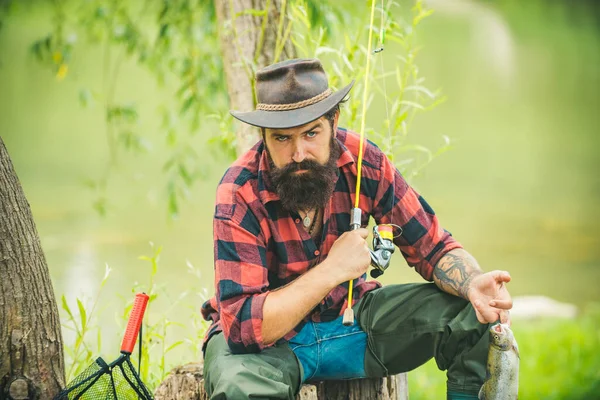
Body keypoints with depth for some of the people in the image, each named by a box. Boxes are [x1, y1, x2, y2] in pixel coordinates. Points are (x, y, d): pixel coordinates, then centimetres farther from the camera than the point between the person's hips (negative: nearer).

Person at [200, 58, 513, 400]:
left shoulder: (364, 162, -12)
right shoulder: (240, 195, -24)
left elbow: (433, 248, -6)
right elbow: (242, 326, -29)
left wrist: (474, 284, -29)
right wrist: (333, 270, -33)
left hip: (352, 318, 5)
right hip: (268, 339, -4)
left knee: (476, 320, -13)